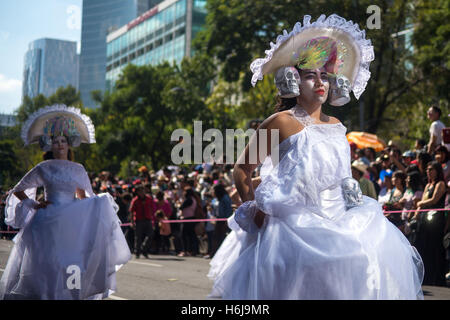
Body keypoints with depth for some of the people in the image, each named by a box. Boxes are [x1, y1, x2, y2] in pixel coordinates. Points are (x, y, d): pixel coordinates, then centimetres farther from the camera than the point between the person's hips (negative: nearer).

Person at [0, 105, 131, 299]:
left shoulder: (78, 170, 11)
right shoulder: (43, 169, 4)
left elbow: (85, 199, 19)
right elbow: (17, 191, 10)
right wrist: (33, 205, -3)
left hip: (72, 223, 3)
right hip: (48, 222, -2)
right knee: (48, 264, -8)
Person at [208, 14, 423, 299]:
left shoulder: (336, 126, 16)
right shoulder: (282, 123, -2)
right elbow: (241, 171, 1)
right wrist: (257, 212, -9)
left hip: (338, 221, 6)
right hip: (296, 227, -6)